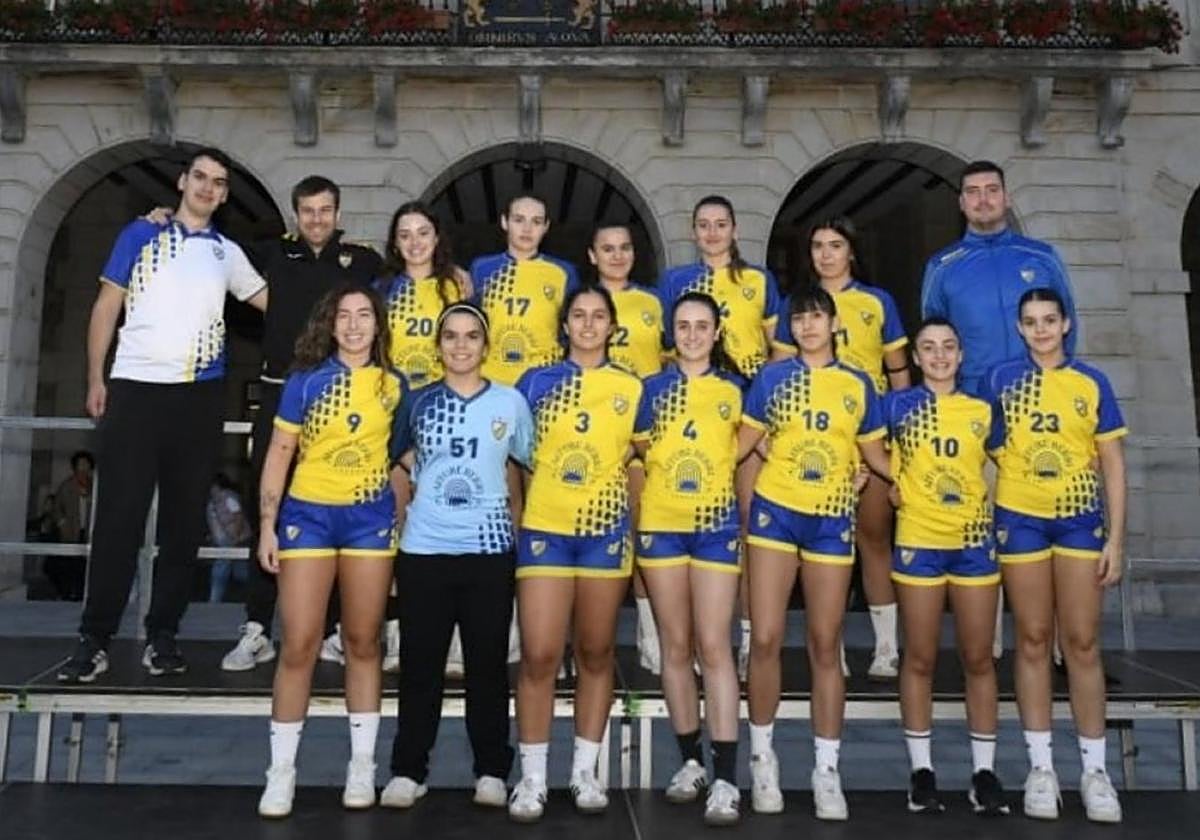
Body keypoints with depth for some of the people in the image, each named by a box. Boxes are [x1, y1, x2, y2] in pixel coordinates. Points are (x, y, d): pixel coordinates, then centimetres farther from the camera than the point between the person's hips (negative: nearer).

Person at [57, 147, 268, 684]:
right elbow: (107, 306, 5)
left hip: (200, 397, 3)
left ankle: (163, 634, 14)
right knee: (119, 517, -3)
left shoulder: (227, 253, 13)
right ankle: (94, 639, 4)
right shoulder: (142, 234, 7)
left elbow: (272, 300, 18)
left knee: (185, 519, 4)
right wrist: (95, 379, -1)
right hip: (135, 390, -2)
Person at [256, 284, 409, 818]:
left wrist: (401, 513, 7)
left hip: (370, 518, 2)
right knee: (298, 646, -2)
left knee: (363, 643, 8)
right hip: (308, 515, -1)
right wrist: (267, 524, -6)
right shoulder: (305, 380, -2)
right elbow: (279, 453, -1)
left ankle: (362, 766, 19)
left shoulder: (394, 386, 4)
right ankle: (281, 771, 11)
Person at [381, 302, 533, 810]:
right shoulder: (419, 401, 6)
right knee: (419, 663, 5)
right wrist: (409, 501, 6)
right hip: (423, 547, 1)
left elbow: (531, 463, 13)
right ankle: (407, 771, 16)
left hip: (489, 547, -1)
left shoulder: (510, 402, 4)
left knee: (488, 662, 5)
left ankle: (492, 771, 16)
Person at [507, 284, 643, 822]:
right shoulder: (537, 382, 4)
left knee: (596, 653, 9)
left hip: (606, 529, 1)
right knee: (539, 655, -3)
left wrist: (639, 518, 5)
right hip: (544, 528, -1)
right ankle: (532, 778, 10)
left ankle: (585, 772, 22)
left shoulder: (632, 389, 6)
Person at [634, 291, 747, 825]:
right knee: (676, 645, 7)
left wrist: (714, 467, -1)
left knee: (713, 645, -8)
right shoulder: (653, 388, 6)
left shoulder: (734, 389, 5)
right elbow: (641, 448, 9)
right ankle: (691, 761, 21)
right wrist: (675, 470, -3)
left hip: (716, 524, -1)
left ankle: (725, 778, -5)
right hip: (661, 524, 2)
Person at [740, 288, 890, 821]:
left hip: (832, 520, 1)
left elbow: (874, 453, 11)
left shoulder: (857, 385, 7)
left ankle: (826, 771, 17)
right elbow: (742, 441, 2)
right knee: (766, 639, -2)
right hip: (776, 512, -1)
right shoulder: (772, 376, 3)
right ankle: (762, 757, 17)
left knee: (826, 647, 7)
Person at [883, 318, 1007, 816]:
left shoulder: (983, 409, 8)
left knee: (979, 658, 6)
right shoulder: (898, 406, 2)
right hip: (918, 542, -2)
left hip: (975, 542, 2)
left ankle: (984, 770, 16)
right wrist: (900, 488, -5)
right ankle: (922, 769, 14)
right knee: (920, 659, 4)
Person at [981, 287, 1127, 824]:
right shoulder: (1001, 380, 2)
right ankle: (1040, 765, 16)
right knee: (1033, 639, 6)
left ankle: (1094, 769, 14)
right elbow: (992, 448, 10)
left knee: (1082, 642, 2)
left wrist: (1116, 538, -2)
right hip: (1020, 518, 0)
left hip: (1080, 518, 0)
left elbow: (1112, 464, 2)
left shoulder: (1092, 383, 2)